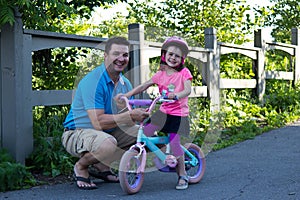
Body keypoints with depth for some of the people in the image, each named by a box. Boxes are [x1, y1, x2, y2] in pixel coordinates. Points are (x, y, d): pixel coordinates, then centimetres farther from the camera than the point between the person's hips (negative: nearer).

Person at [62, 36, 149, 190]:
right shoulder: (93, 81, -22)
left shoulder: (125, 83, 5)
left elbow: (127, 121, 6)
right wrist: (130, 115, -31)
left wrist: (141, 116, -16)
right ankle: (81, 166, -5)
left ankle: (101, 165, 9)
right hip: (77, 133, -8)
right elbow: (98, 122, -30)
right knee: (107, 143, -39)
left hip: (108, 132, 9)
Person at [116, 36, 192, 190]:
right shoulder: (160, 74, 6)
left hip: (178, 114, -4)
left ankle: (182, 176, 7)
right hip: (163, 112, 5)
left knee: (174, 144, -11)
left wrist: (177, 95, -41)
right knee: (143, 133, -9)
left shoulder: (184, 72, -5)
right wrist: (126, 95, -9)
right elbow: (144, 86, 2)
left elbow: (188, 90, -19)